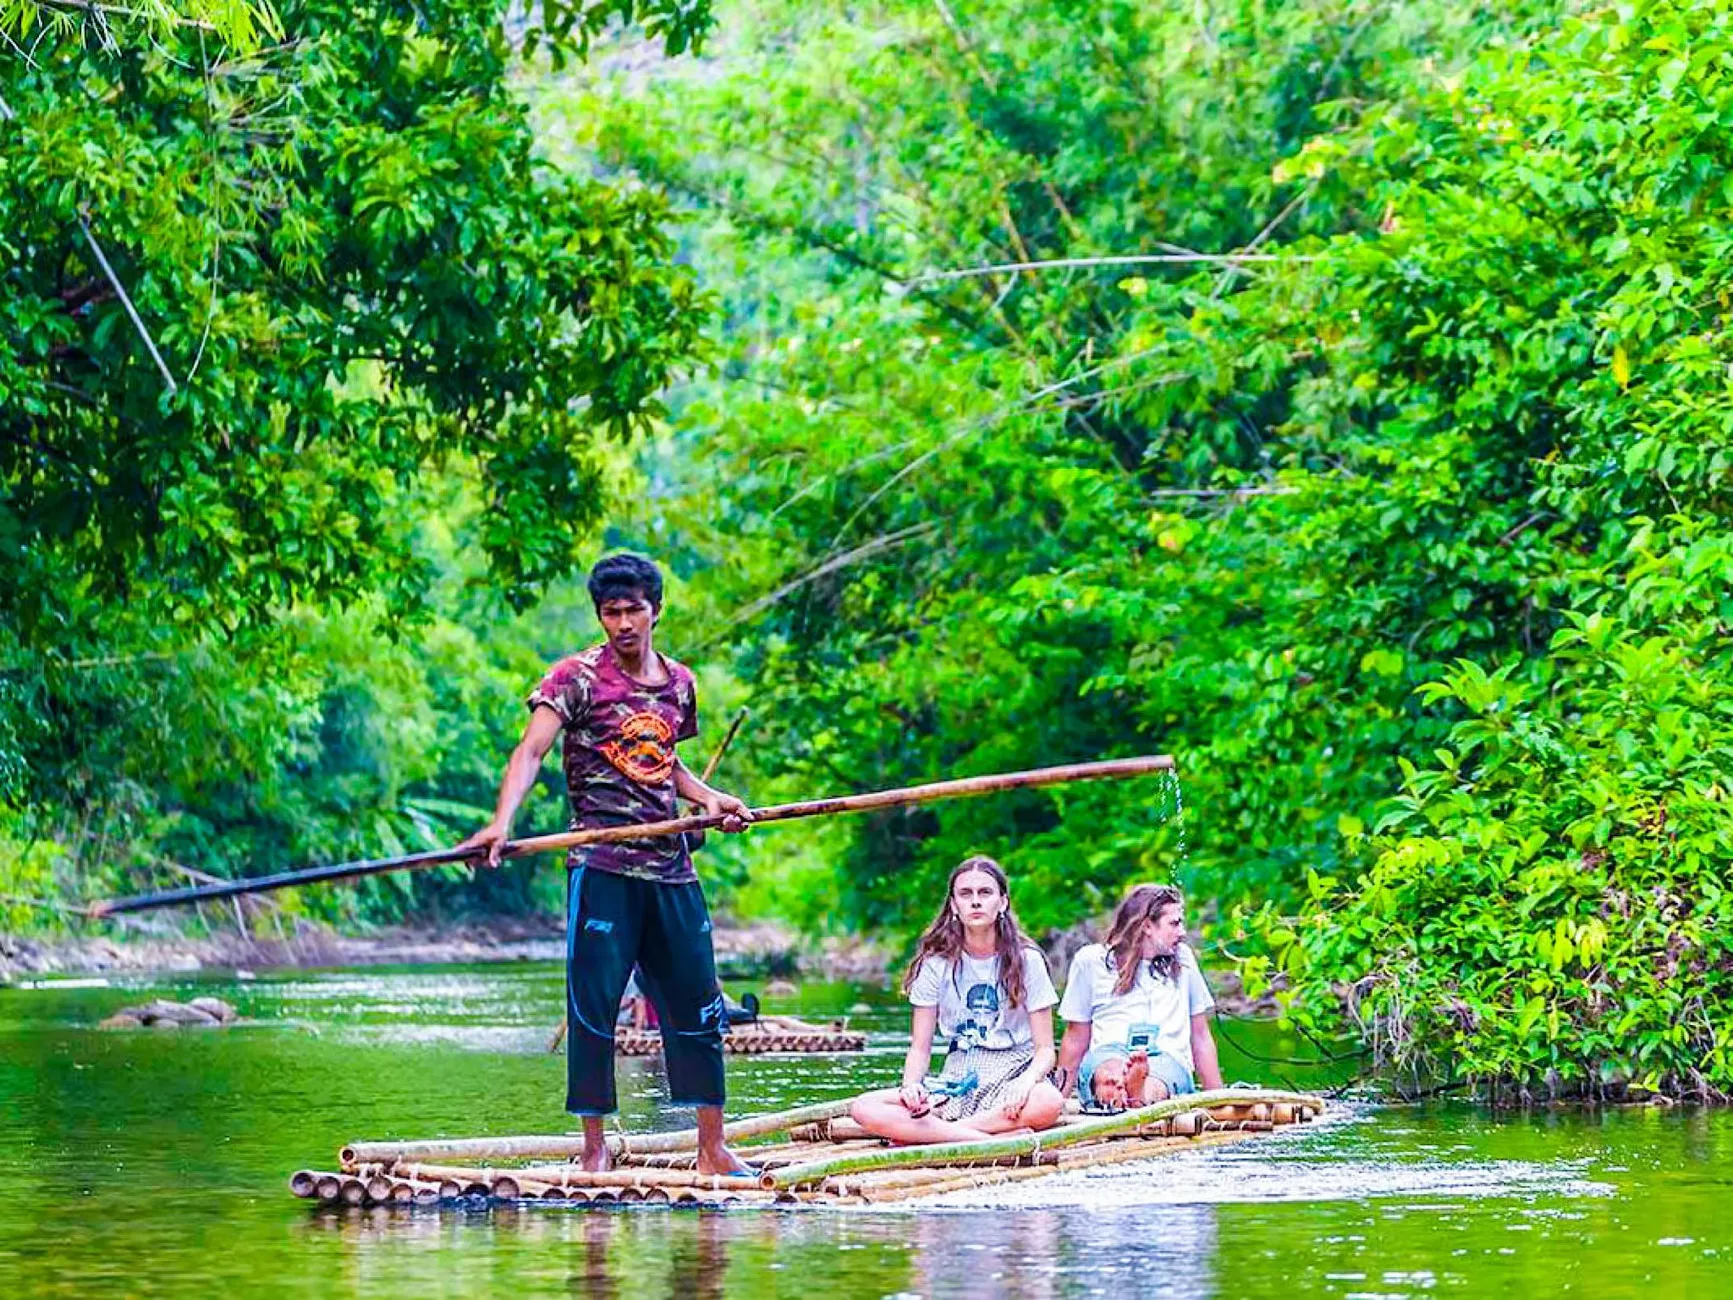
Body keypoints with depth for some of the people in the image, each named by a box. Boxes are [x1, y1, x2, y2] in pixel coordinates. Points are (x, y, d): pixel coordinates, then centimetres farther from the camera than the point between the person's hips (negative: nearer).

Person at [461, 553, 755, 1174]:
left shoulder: (680, 683, 13)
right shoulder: (577, 677, -4)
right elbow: (530, 751, -16)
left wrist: (707, 797, 10)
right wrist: (502, 822, -31)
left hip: (670, 866, 5)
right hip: (602, 863, -5)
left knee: (698, 1001, 7)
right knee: (594, 1003, -5)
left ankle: (711, 1147, 16)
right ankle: (594, 1148, 2)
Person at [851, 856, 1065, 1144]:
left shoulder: (1026, 961, 1)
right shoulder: (937, 964, 5)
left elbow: (1045, 1049, -3)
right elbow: (920, 1047, 5)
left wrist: (1027, 1082, -25)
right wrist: (911, 1085, -18)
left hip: (1013, 1078, -1)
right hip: (956, 1084, 1)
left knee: (1049, 1103, -39)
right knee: (863, 1108, -22)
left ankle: (928, 1131, -25)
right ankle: (982, 1139, -29)